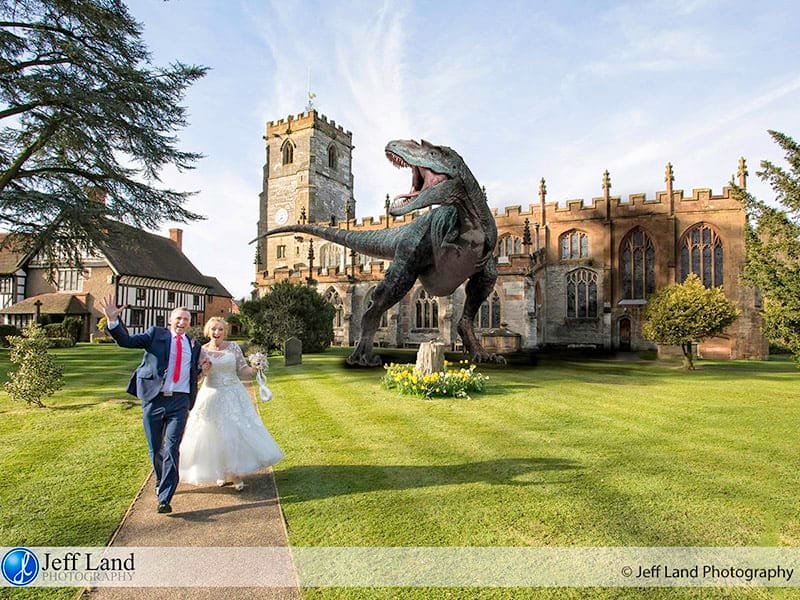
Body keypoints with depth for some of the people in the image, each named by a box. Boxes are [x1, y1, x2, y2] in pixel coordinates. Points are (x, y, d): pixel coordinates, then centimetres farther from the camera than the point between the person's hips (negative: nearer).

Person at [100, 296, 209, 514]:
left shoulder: (193, 345, 11)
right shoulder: (156, 334, 3)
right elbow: (126, 341, -8)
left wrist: (201, 368, 0)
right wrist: (113, 321, -23)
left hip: (180, 401, 1)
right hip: (153, 400, 0)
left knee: (172, 450, -4)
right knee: (155, 449, 14)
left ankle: (165, 498, 2)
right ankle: (161, 482, 40)